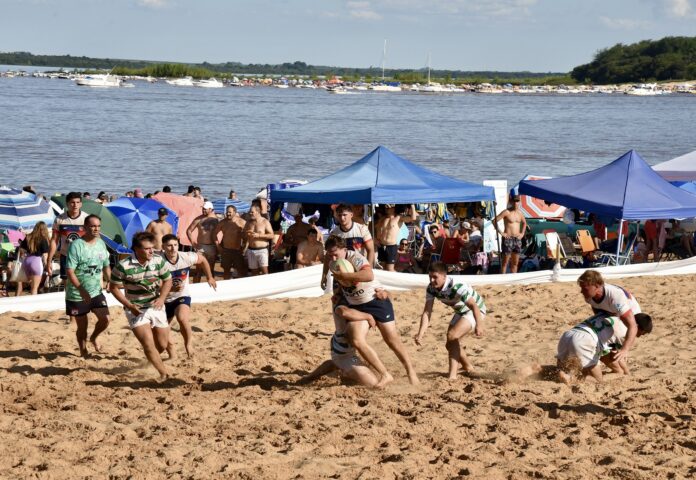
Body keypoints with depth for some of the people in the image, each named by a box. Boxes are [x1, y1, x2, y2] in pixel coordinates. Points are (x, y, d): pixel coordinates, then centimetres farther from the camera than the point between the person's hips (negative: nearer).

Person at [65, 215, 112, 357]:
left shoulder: (101, 243, 4)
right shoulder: (76, 245, -16)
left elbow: (106, 266, 17)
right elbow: (70, 271, -21)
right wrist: (81, 290, -28)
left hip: (96, 291, 5)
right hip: (77, 295, -5)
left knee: (105, 319, -7)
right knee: (82, 325, 5)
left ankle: (94, 338, 23)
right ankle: (83, 351, 27)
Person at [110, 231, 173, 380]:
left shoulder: (159, 261, -8)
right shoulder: (124, 266, -19)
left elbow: (167, 280, 6)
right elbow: (114, 288, -9)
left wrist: (162, 298, -11)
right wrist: (129, 305, -17)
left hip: (156, 307, 4)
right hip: (136, 310, -4)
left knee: (162, 345, 12)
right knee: (148, 344, -16)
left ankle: (152, 360, 44)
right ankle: (164, 373, -3)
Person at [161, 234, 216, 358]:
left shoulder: (187, 257, -15)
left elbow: (202, 260, 8)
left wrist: (209, 277, 16)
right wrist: (171, 288, -38)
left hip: (182, 297, -1)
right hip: (165, 300, 1)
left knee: (182, 318, -33)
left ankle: (188, 343, -7)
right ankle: (171, 355, 38)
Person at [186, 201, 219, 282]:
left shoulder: (215, 219, -3)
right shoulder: (199, 219, -2)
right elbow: (189, 231, 4)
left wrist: (218, 245, -2)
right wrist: (192, 242, -6)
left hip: (212, 247, 0)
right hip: (201, 246, 0)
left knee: (211, 269, 8)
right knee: (198, 269, -2)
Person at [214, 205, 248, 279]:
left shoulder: (242, 222, -10)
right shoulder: (222, 222, 1)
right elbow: (215, 233, 13)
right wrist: (218, 245, 8)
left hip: (238, 250, -3)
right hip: (226, 250, 3)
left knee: (241, 271, -3)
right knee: (226, 270, 11)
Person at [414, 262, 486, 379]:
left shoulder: (457, 287, -35)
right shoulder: (431, 289, -15)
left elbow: (474, 305, -37)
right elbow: (427, 312, -18)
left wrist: (479, 325, -50)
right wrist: (420, 334, -31)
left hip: (475, 311, -8)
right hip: (461, 312, 8)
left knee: (452, 336, -25)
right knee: (450, 344, 10)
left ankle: (452, 375, -21)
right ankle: (468, 367, 36)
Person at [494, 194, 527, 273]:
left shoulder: (519, 212, 10)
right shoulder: (506, 212, -8)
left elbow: (524, 222, 29)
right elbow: (494, 221, -12)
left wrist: (522, 233, 16)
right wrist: (500, 232, -14)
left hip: (517, 239, 6)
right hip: (508, 239, -6)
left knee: (515, 263, 9)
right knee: (505, 262, -5)